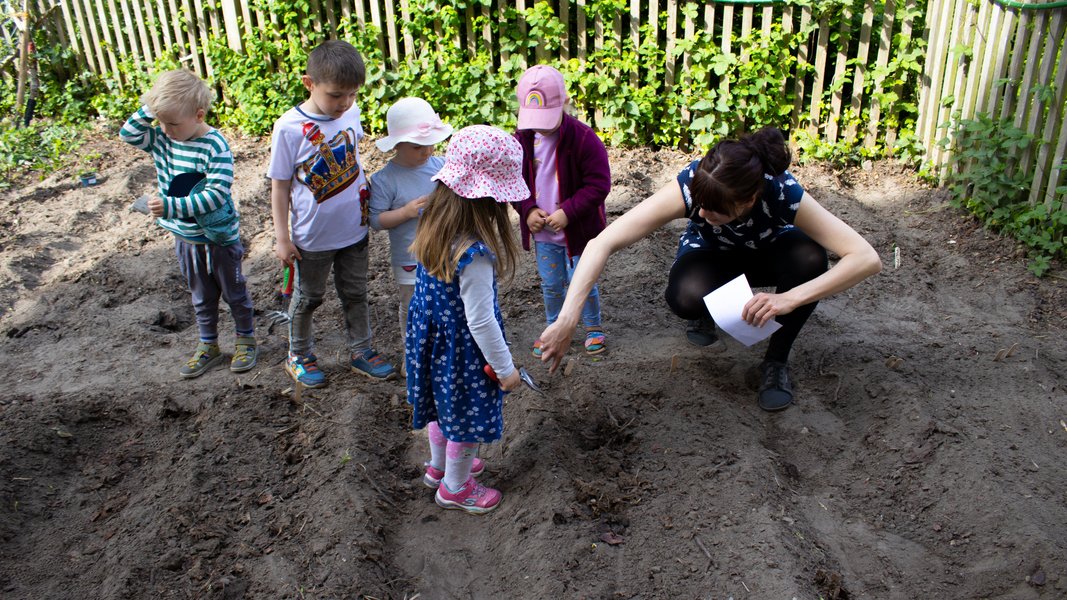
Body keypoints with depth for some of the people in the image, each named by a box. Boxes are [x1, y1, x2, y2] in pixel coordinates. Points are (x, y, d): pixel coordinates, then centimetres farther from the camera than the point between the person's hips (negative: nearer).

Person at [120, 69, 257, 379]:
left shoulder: (215, 146, -25)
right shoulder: (161, 138, -4)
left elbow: (216, 195, -30)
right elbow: (128, 133, 4)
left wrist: (171, 206, -37)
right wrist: (150, 109, -10)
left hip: (219, 238, -6)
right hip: (185, 237, 6)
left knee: (234, 293, 14)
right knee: (201, 297, 20)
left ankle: (246, 339, 34)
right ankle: (208, 346, 35)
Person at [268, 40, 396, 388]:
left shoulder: (350, 113, -9)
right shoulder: (290, 128, -22)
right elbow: (280, 186, -14)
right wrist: (282, 238, -11)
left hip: (354, 229, 4)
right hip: (313, 238, -4)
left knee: (355, 294, 19)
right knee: (308, 298, 16)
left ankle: (361, 352, 36)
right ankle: (299, 356, 37)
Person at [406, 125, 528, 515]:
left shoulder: (433, 224, -10)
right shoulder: (473, 254, -35)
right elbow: (480, 321, -28)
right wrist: (505, 369, -15)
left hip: (432, 335, 8)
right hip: (463, 350, -8)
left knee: (445, 404, 29)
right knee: (468, 416, 16)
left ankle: (439, 465, 53)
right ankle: (455, 488, 39)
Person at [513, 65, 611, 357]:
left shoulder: (584, 138, -20)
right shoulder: (522, 139, -6)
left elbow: (599, 184, -18)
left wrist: (568, 212, -24)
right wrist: (528, 210, -11)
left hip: (578, 229, -4)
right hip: (542, 232, 4)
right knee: (550, 285, 18)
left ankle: (593, 327, 33)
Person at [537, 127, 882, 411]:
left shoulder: (784, 193, -37)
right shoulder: (690, 186, -37)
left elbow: (867, 259, -39)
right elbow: (603, 243, -41)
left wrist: (790, 298, -51)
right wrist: (567, 319, -50)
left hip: (768, 253, 1)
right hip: (710, 256, 0)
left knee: (810, 257, -34)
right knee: (685, 297, -35)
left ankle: (775, 362, -11)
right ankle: (709, 312, 4)